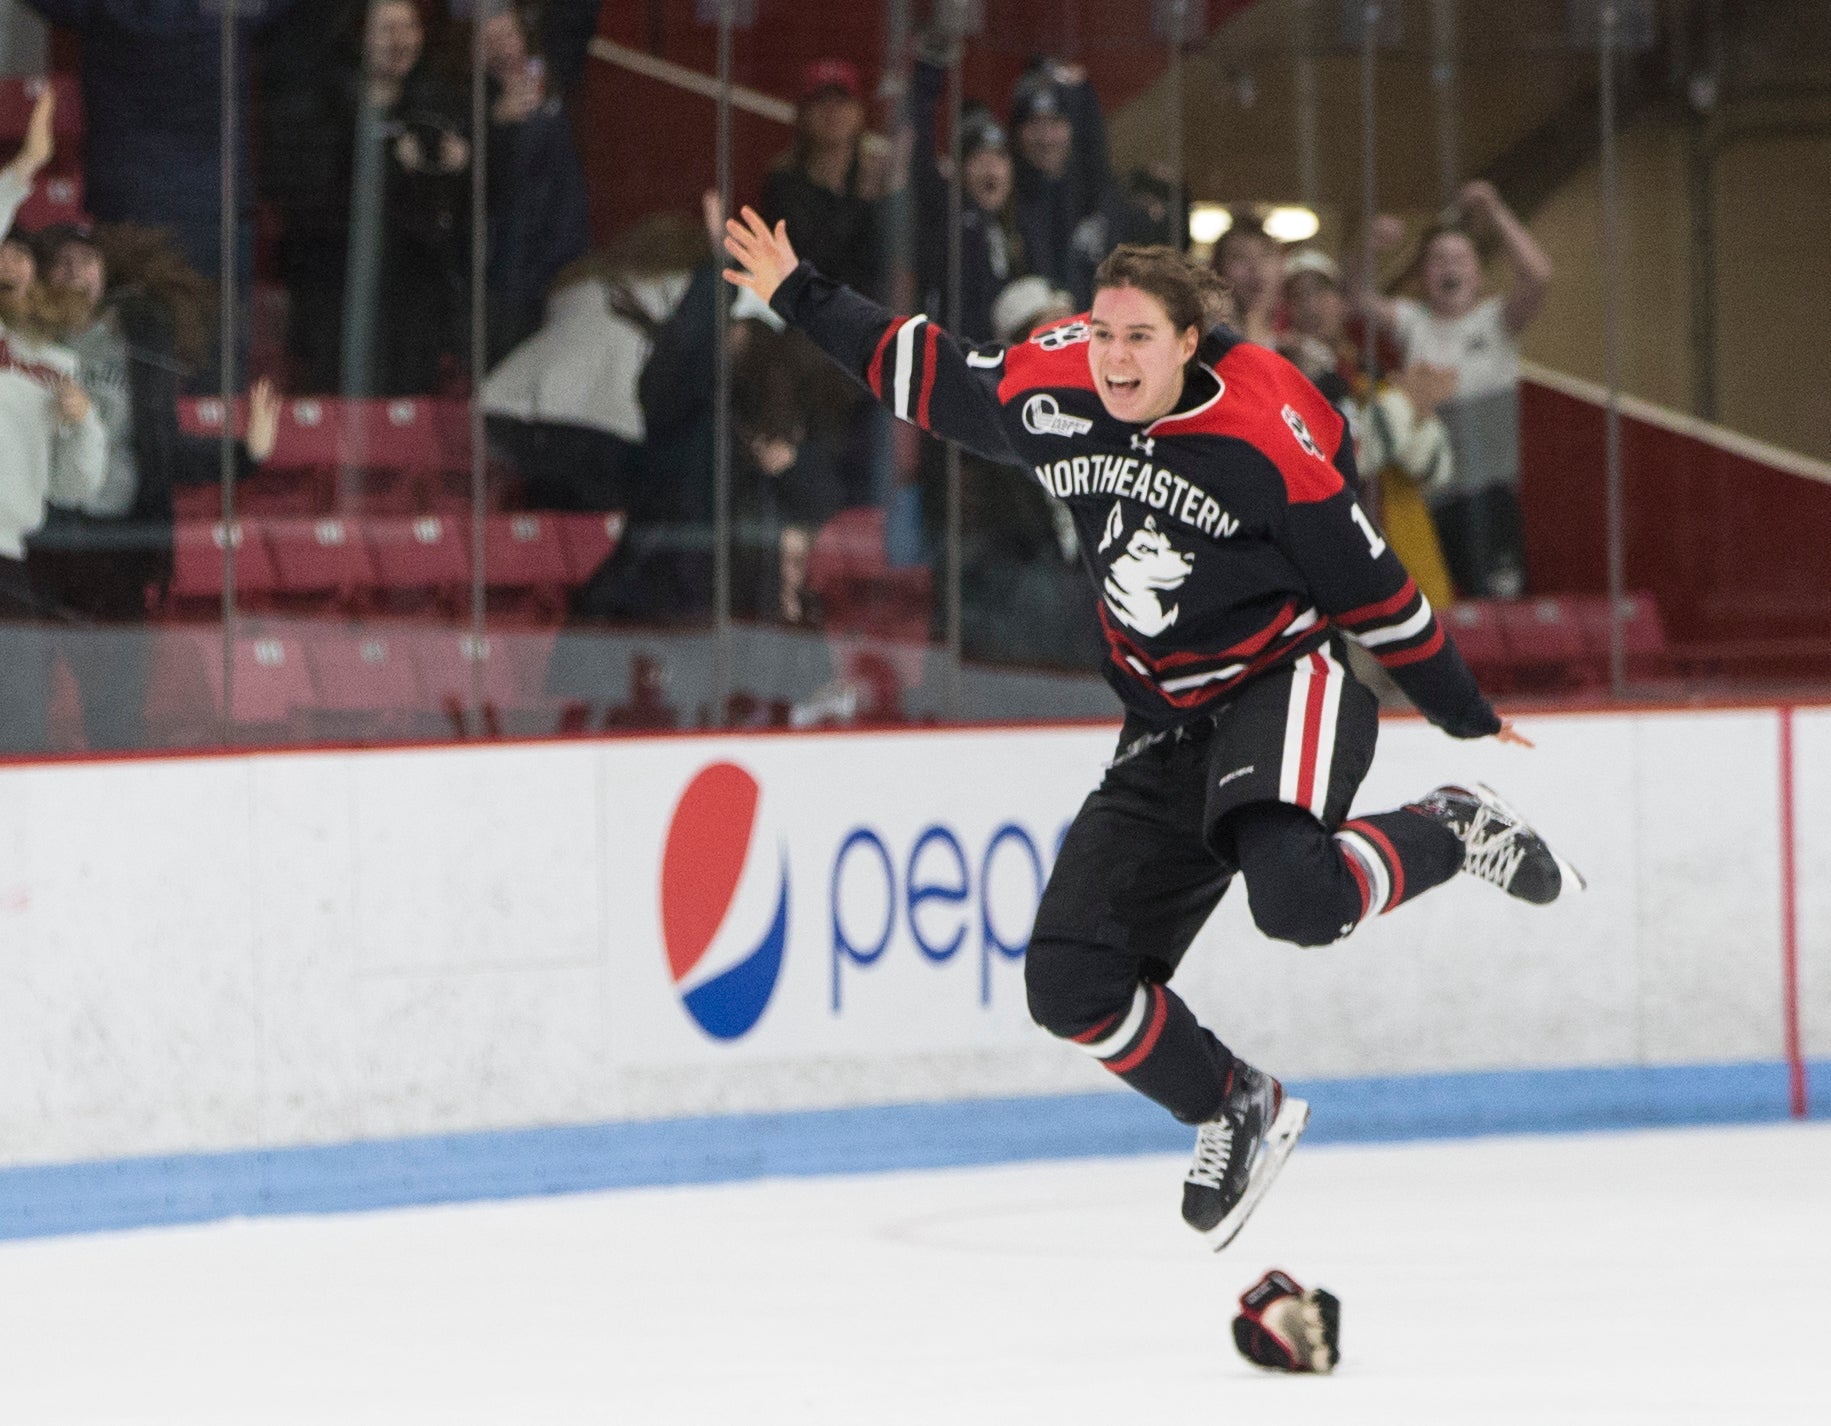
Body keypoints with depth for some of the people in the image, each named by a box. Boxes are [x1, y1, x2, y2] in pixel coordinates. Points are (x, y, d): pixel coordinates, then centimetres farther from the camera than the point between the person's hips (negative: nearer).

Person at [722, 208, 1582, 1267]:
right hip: (1167, 731, 6)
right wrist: (802, 299, 17)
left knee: (1296, 896, -36)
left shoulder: (1271, 436, -21)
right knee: (1073, 980, -5)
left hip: (1286, 686, -6)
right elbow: (927, 376, 13)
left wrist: (1464, 712, -2)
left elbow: (1367, 582, -11)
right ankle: (1239, 1113, 19)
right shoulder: (1050, 396, -6)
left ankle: (1450, 834, -5)